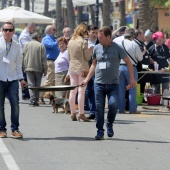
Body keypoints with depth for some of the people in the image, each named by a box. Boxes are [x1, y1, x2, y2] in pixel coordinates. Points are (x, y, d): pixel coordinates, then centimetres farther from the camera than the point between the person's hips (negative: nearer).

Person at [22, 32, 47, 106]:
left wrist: (25, 67, 14)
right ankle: (36, 100, 6)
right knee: (37, 85, 7)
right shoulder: (41, 46, -4)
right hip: (38, 69, -2)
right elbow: (44, 59, -5)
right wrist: (45, 70, 0)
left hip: (29, 68, 2)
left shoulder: (26, 45, 6)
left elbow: (23, 57, 8)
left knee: (31, 84, -1)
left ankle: (32, 100, -13)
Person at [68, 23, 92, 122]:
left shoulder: (70, 42, 7)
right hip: (82, 68, -6)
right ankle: (81, 113, -6)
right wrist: (91, 51, 6)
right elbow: (87, 57, -9)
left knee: (73, 91, 9)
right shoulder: (84, 42, -11)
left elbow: (69, 57, 13)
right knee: (81, 91, -4)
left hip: (72, 68, 6)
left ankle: (73, 113, 11)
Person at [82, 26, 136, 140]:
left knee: (113, 104, -19)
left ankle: (110, 124, 7)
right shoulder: (97, 48, 8)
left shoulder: (117, 48, -2)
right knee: (99, 108, 0)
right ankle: (100, 131, 11)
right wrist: (87, 79, 15)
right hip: (99, 84, 3)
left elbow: (128, 62, 4)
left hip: (113, 84, -3)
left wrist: (132, 79, -2)